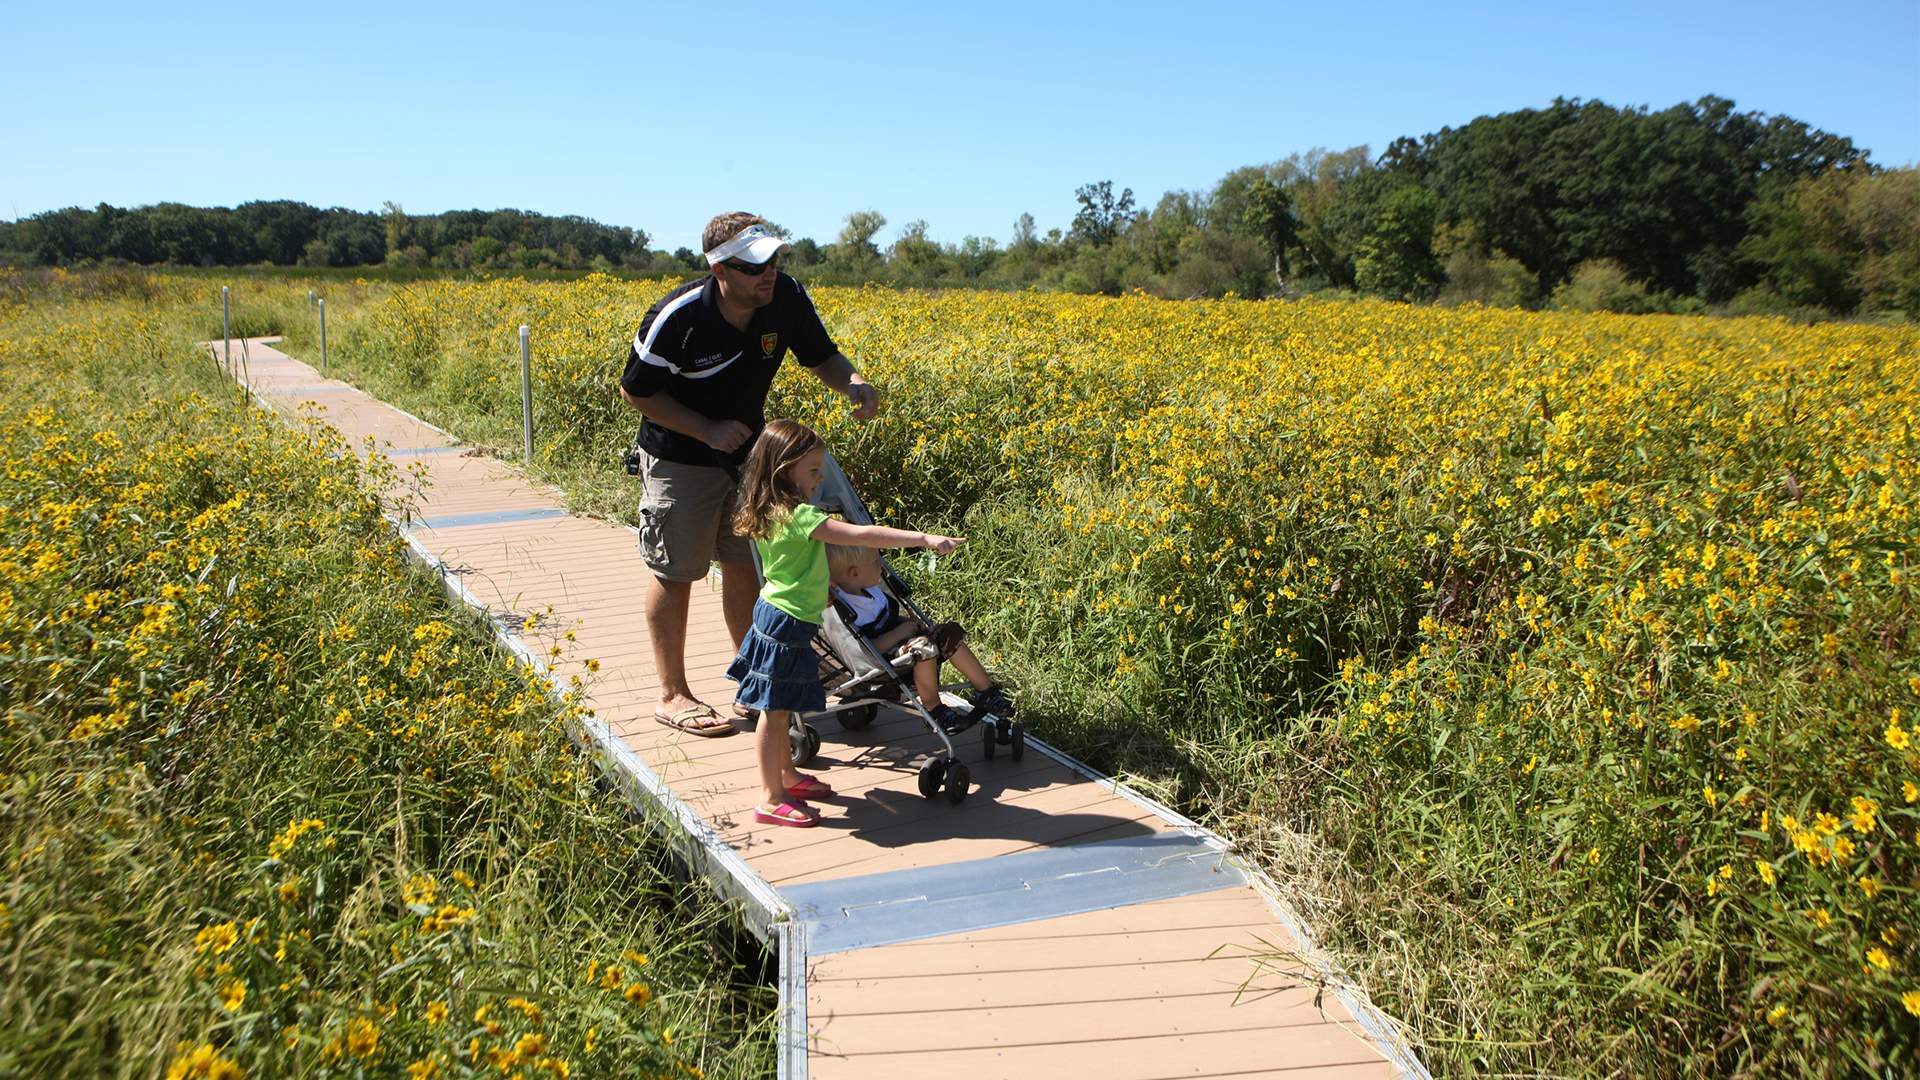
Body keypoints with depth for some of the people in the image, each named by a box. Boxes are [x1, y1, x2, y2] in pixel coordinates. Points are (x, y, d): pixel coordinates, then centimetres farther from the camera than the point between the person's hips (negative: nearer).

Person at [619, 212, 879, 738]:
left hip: (747, 452, 5)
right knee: (675, 573, 3)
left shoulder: (787, 299, -16)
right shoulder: (677, 317, -28)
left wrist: (852, 381, -24)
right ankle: (672, 695, 17)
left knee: (745, 566, 12)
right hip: (679, 458, -5)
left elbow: (822, 357, -1)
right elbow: (635, 392, -15)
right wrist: (707, 430, -23)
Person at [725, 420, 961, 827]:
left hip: (774, 613, 10)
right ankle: (771, 799, 9)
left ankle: (787, 775, 35)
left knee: (779, 706, 20)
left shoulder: (770, 513, 5)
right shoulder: (799, 515, -25)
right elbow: (861, 535, -32)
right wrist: (924, 538, -34)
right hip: (787, 624, -10)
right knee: (775, 710, -1)